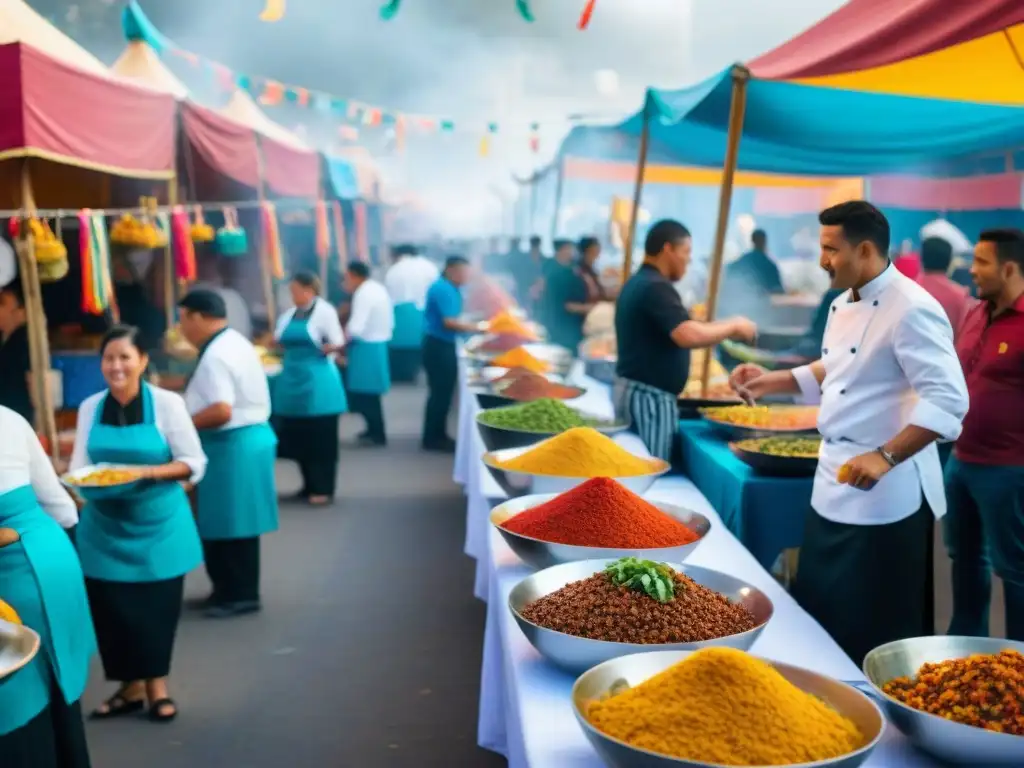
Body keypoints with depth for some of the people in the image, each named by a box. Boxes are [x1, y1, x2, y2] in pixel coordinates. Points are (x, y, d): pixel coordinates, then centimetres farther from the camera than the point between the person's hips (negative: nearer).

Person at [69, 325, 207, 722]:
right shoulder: (90, 407, 1)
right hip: (105, 525, 3)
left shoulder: (167, 403, -10)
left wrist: (146, 472, -23)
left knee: (157, 606, 5)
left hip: (157, 523, -3)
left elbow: (194, 464, -9)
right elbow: (80, 463, 5)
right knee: (110, 606, 4)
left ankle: (156, 684, 25)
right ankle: (130, 686, 24)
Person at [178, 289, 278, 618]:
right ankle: (237, 590, 24)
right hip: (250, 438, 10)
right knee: (234, 524, 16)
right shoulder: (235, 342, 13)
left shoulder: (215, 355, -19)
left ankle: (239, 594, 8)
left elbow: (221, 411, -26)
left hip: (231, 447, -10)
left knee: (227, 526, -1)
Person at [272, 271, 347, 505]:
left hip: (318, 381, -7)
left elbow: (337, 343, -12)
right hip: (293, 380, 7)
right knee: (298, 437, 10)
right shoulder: (289, 315, 13)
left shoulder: (324, 311, -7)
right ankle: (310, 485, 22)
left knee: (321, 438, -1)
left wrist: (329, 348, -32)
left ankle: (323, 489, 6)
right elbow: (279, 342, 22)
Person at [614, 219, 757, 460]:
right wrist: (733, 327, -14)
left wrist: (723, 330, 13)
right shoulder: (655, 287, -18)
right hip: (648, 396, -10)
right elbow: (688, 336, -29)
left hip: (633, 389, 10)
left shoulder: (638, 283, 15)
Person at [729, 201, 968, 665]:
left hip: (886, 494, -9)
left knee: (877, 632, 2)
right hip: (835, 487, 9)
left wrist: (885, 457, -30)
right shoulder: (845, 305, 10)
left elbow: (948, 400, -25)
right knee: (819, 613, 19)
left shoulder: (911, 309, -19)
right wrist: (769, 382, 13)